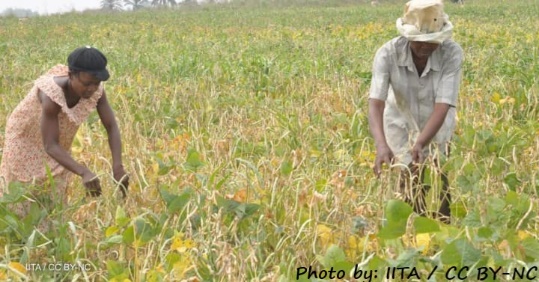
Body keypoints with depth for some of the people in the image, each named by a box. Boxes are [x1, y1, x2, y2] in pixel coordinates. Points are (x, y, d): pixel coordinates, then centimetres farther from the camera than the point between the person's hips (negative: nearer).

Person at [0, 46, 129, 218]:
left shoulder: (96, 91, -27)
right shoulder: (52, 95, -41)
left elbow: (112, 128, -22)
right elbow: (50, 146, -43)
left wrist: (118, 167, -37)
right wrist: (84, 173, -56)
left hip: (60, 139, 5)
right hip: (26, 138, -5)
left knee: (53, 199, 9)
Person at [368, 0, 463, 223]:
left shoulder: (452, 53, -28)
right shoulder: (388, 54, -28)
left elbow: (443, 107, -32)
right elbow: (375, 103, -36)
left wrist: (420, 144, -46)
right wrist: (381, 145, -52)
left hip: (437, 131, 0)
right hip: (401, 127, 0)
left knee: (439, 188, -10)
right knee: (408, 188, -4)